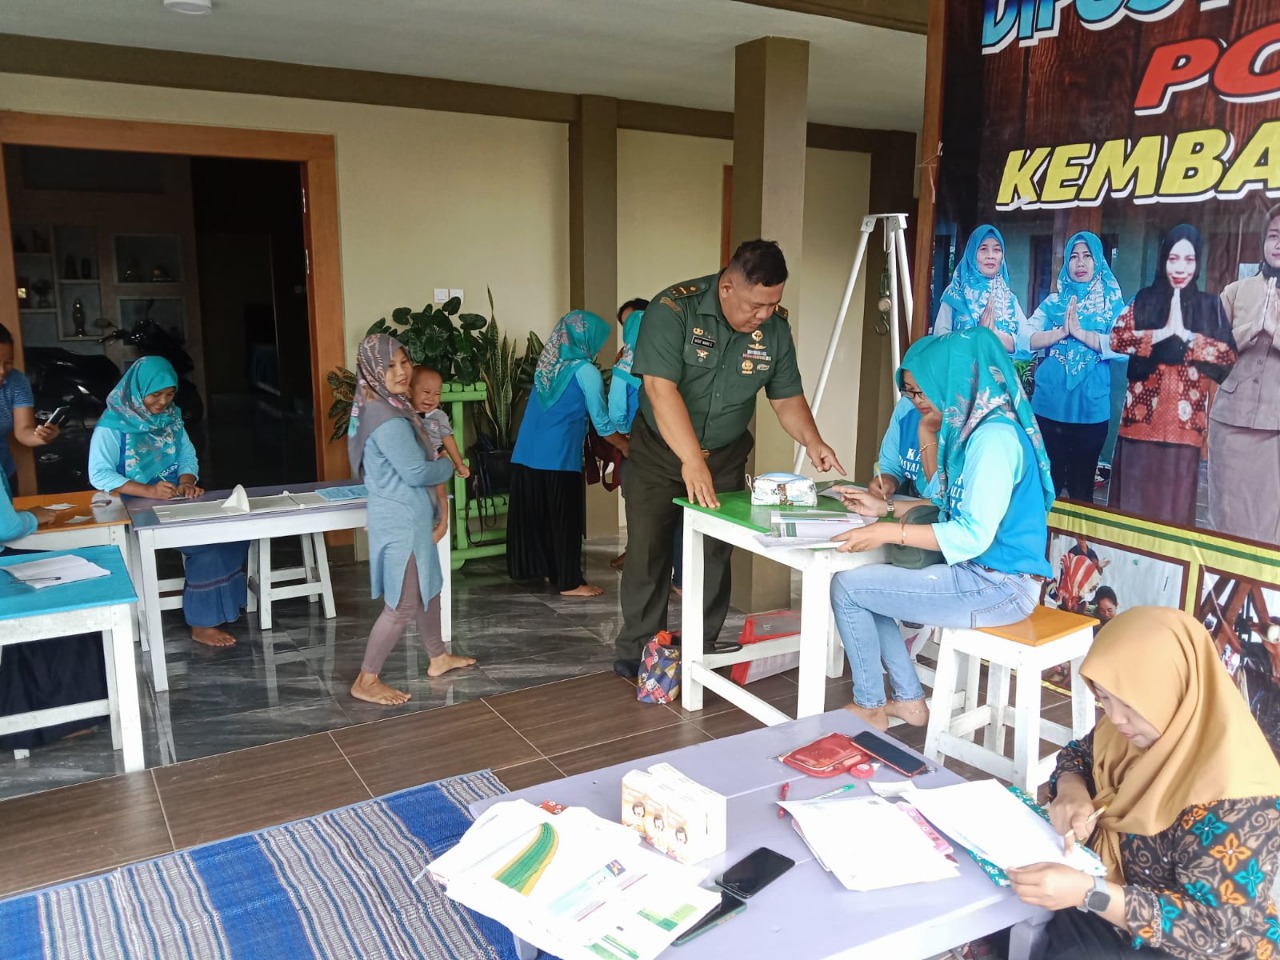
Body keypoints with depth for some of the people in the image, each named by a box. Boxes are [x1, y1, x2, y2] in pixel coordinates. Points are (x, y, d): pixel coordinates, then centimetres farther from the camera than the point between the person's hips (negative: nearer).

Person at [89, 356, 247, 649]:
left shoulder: (172, 416, 9)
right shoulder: (114, 423, -10)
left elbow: (188, 456, 12)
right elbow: (99, 474, -14)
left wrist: (187, 482, -11)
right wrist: (148, 491, -26)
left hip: (176, 502, 6)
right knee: (206, 543, -27)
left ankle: (224, 602, -5)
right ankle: (202, 624, -17)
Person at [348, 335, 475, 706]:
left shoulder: (395, 406, 9)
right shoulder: (386, 418, -24)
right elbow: (416, 471, -24)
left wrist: (438, 505, 4)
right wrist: (447, 466, -3)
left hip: (412, 516, 10)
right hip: (400, 521, -10)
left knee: (427, 589, 22)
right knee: (403, 605, -2)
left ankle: (438, 658, 40)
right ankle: (366, 681, 9)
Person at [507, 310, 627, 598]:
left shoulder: (548, 364, 14)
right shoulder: (585, 371, -7)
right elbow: (602, 422, -6)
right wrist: (628, 447, 8)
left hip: (527, 451, 7)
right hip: (559, 455, -7)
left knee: (534, 513, 13)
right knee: (564, 518, 1)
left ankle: (543, 568, 25)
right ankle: (569, 582, 7)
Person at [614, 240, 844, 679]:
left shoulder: (775, 327, -8)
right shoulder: (673, 309, -23)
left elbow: (787, 396, 0)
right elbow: (661, 388, -32)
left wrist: (812, 440, -20)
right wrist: (692, 460, -40)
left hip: (725, 457, 3)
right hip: (660, 451, -3)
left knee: (714, 557, 6)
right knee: (648, 552, 2)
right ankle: (636, 651, 19)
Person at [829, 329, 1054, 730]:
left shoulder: (995, 437, -21)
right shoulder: (973, 429, 9)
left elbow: (974, 535, -26)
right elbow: (953, 508, 16)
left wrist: (890, 533, -24)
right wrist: (886, 507, 9)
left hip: (998, 587, -10)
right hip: (980, 573, 10)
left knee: (848, 586, -9)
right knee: (867, 582, 15)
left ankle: (868, 707, 9)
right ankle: (909, 700, 19)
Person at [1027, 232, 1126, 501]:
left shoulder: (1113, 304, 3)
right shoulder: (1053, 302, 7)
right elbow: (1027, 339, -4)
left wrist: (1081, 333, -19)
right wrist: (1061, 332, -18)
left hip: (1091, 407, -1)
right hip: (1050, 403, 1)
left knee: (1082, 481, 9)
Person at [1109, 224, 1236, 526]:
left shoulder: (1210, 306, 8)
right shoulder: (1144, 300, 8)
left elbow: (1229, 355, -3)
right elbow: (1116, 338, -7)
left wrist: (1184, 334, -12)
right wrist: (1164, 332, -14)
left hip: (1184, 421, 0)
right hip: (1142, 415, 0)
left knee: (1175, 504, 3)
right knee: (1134, 499, 2)